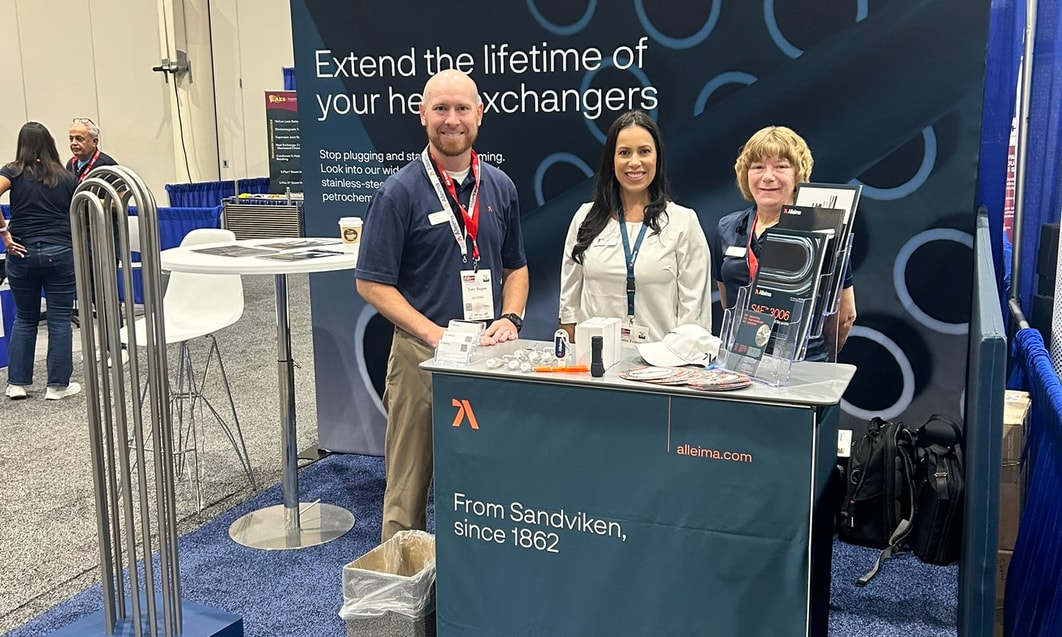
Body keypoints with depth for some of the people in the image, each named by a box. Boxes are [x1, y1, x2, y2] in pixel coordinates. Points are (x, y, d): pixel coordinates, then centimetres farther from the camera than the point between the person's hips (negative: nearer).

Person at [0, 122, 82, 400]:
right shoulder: (67, 178, 4)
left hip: (23, 253, 1)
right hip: (60, 252, -1)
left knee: (24, 319, 15)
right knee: (60, 320, 4)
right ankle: (57, 385, 8)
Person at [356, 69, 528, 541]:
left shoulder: (500, 187, 8)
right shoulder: (400, 191, -6)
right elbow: (373, 284, -8)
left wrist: (509, 319, -3)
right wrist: (436, 334, -17)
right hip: (422, 355, -4)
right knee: (409, 489, 5)